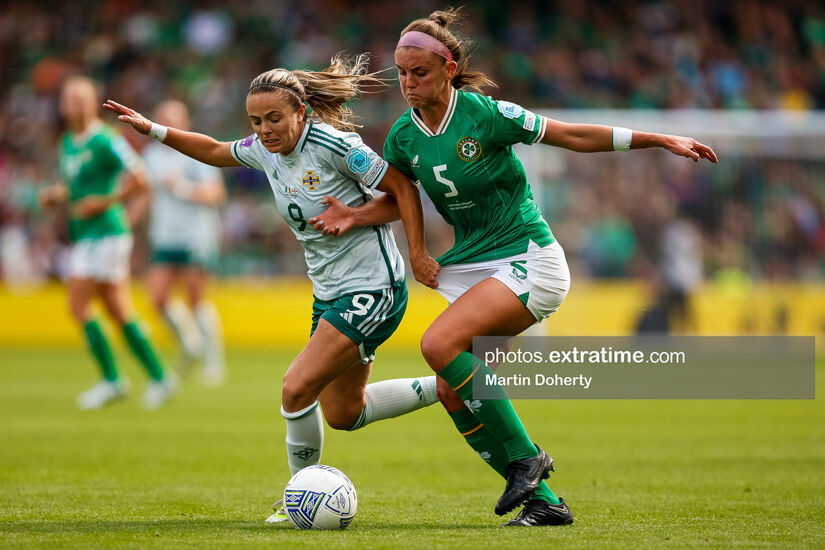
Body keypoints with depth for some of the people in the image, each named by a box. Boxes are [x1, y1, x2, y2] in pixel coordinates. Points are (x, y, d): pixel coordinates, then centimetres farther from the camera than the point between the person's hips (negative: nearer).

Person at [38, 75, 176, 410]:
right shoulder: (68, 143, 15)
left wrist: (105, 202, -15)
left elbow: (139, 181, -14)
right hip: (83, 236, 9)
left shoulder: (105, 141, -12)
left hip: (106, 235, -9)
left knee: (78, 307, -10)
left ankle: (111, 379, -3)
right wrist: (56, 195, 7)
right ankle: (159, 378, 12)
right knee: (120, 313, 8)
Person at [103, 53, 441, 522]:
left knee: (297, 388, -17)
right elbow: (214, 151, 21)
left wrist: (419, 257, -20)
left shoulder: (332, 145, -22)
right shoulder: (266, 149, 1)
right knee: (342, 413, 16)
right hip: (330, 291, 9)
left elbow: (402, 187, -17)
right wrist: (152, 129, 12)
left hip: (372, 290, -9)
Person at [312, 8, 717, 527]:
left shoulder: (486, 114, -14)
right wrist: (356, 216, -1)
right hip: (471, 266, 7)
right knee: (453, 393, -7)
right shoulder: (404, 135, 2)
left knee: (439, 343, -27)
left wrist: (662, 140, -6)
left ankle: (525, 456, -14)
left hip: (528, 260, -7)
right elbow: (397, 198, 20)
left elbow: (572, 135, -7)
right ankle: (543, 500, 4)